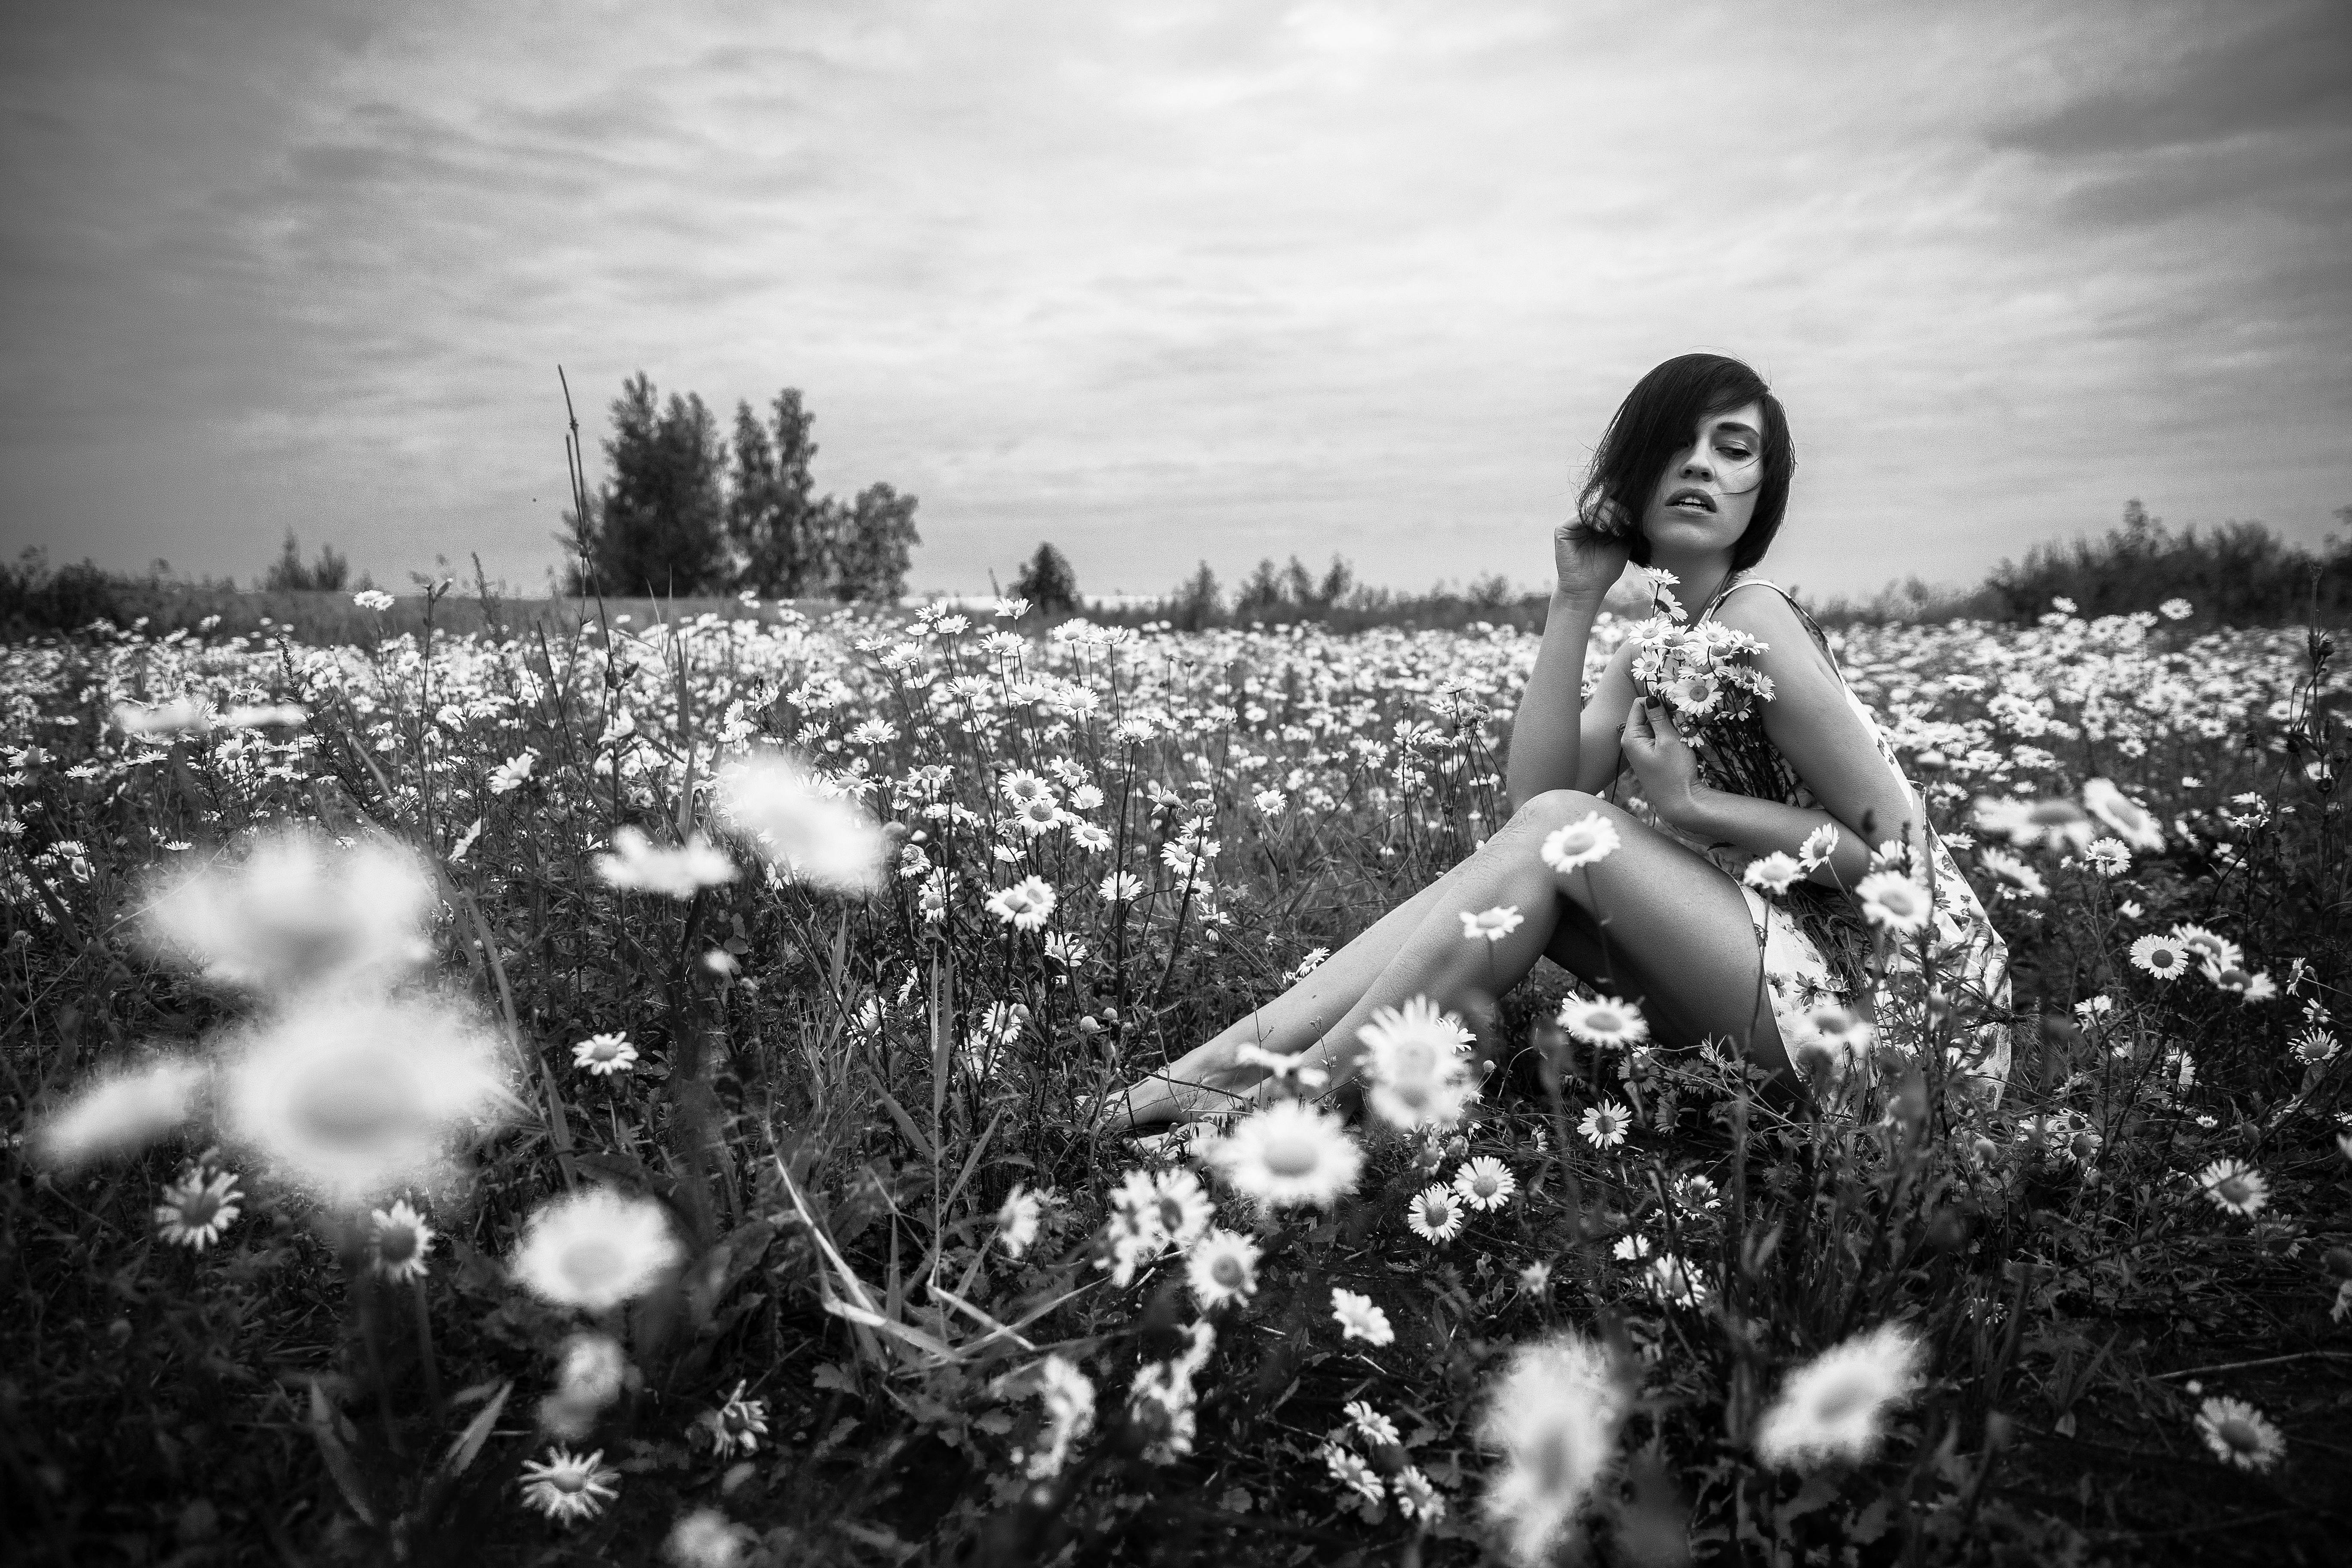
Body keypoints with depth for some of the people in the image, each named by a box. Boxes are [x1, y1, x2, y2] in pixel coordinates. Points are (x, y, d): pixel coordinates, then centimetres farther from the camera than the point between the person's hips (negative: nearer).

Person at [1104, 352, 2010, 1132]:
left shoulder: (1750, 622, -15)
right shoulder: (1653, 648, 9)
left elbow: (1899, 847, -16)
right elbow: (1534, 789, -6)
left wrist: (1691, 805, -18)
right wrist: (1574, 603, -9)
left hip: (1891, 1007, -7)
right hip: (1786, 964, 7)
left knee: (1562, 830, -21)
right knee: (1529, 849, -8)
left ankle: (1284, 1099, -19)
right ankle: (1229, 1060, -13)